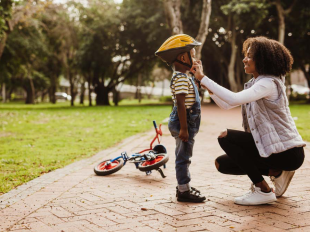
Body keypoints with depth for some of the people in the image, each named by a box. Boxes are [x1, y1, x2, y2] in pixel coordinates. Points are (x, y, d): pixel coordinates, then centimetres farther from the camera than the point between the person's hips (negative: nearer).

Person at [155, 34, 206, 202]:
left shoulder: (184, 77, 16)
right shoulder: (181, 78, -17)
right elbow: (180, 103, -24)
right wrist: (183, 128, -26)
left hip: (188, 123, 10)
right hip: (183, 122, -10)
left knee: (183, 156, 17)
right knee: (183, 156, -3)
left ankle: (184, 186, 28)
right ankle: (183, 190, 3)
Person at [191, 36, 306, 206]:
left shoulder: (269, 83, -18)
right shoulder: (254, 84, 12)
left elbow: (234, 99, -33)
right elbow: (226, 105, 10)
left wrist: (203, 77, -27)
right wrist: (204, 82, 2)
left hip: (288, 152, -9)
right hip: (272, 147, 9)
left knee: (226, 137, -15)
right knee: (222, 164, 8)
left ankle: (263, 191, -10)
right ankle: (276, 172, 10)